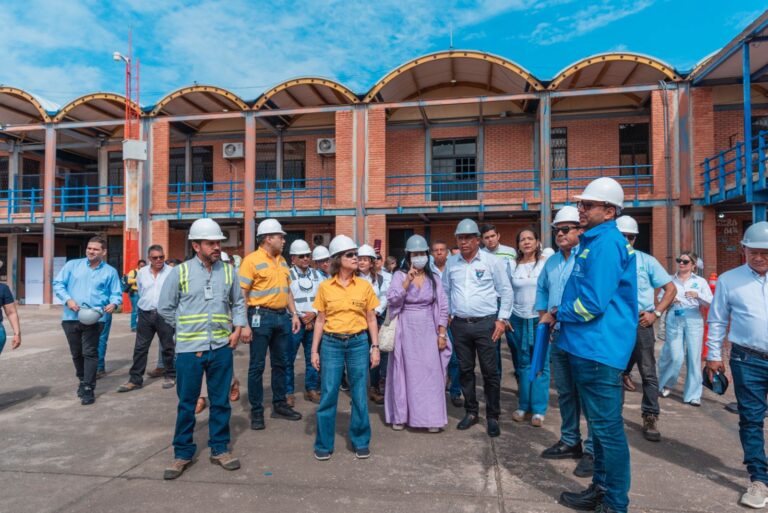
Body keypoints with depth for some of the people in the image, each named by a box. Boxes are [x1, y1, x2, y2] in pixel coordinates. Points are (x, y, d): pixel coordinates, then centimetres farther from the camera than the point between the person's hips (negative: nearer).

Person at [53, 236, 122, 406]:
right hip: (71, 317, 3)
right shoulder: (72, 265, 7)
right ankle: (83, 381, 37)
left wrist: (113, 303, -17)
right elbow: (58, 283, 5)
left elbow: (117, 294, 5)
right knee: (76, 353, 16)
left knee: (90, 353, -4)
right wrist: (67, 299, -11)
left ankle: (88, 389, 3)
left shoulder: (110, 272, 5)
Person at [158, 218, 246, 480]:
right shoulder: (179, 272, -3)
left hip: (221, 348, 2)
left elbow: (238, 303, 13)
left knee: (220, 401, 11)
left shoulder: (228, 271, 3)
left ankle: (220, 448, 26)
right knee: (186, 404, 9)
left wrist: (237, 329, 2)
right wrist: (186, 328, 4)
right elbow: (165, 307, 5)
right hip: (189, 349, -2)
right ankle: (182, 453, 26)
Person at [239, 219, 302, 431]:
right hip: (261, 316, -7)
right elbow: (241, 294, -13)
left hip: (282, 316, 7)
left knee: (281, 363, 14)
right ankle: (256, 411, 16)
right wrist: (244, 324, -18)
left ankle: (279, 405, 28)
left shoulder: (282, 261, 12)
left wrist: (294, 314, 10)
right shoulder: (252, 260, -10)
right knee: (257, 366, 3)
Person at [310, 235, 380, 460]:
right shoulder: (325, 287, 0)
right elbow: (320, 320, 4)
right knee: (328, 394, 4)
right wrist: (314, 350, 2)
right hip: (331, 343, 0)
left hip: (358, 343, 1)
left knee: (359, 395, 8)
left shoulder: (364, 286, 2)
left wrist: (375, 347, 0)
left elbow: (371, 319, 6)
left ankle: (361, 442, 26)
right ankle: (324, 444, 22)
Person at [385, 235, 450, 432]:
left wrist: (442, 334, 0)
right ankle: (400, 415, 18)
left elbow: (443, 307, 5)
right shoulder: (400, 276, -1)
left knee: (430, 373, 3)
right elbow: (392, 299, -15)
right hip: (406, 331, -2)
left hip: (428, 331, 2)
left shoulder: (434, 279, 5)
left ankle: (431, 417, 14)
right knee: (405, 372, 6)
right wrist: (408, 280, -23)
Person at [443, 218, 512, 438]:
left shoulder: (492, 261, -4)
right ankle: (471, 412, 27)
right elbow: (445, 291, 15)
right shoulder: (451, 262, 6)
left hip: (486, 323, -3)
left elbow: (506, 291, -1)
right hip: (460, 324, 3)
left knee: (490, 372, 2)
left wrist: (502, 319, -5)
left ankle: (493, 416, 17)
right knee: (465, 370, 12)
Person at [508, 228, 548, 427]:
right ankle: (523, 406, 22)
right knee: (523, 364, 11)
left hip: (541, 320, -2)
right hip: (518, 321, 2)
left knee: (541, 365, 2)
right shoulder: (512, 265, 4)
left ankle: (538, 410, 13)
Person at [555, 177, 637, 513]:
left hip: (599, 350, -11)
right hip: (586, 347, 11)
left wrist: (560, 314, -7)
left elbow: (594, 303, -23)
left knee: (607, 428, 2)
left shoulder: (606, 243, -16)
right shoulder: (592, 241, 15)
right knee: (599, 425, 20)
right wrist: (560, 314, 8)